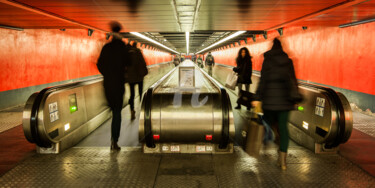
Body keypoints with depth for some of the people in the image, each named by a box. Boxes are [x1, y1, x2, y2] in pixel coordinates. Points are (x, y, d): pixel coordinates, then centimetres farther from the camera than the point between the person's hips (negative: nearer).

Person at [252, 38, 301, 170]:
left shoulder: (267, 60, -3)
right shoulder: (288, 61, 7)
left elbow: (263, 80, -10)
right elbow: (293, 80, 8)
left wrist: (257, 98, -9)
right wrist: (296, 98, 14)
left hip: (270, 97, -3)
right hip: (285, 98, 3)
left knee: (267, 123, 14)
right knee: (283, 127, 4)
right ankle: (282, 159, 1)